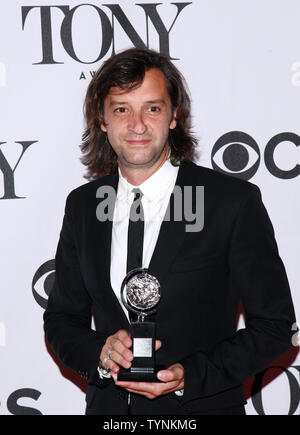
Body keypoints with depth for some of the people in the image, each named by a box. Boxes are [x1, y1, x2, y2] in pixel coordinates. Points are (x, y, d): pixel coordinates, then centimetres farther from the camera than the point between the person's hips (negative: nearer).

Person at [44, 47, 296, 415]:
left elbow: (274, 326, -9)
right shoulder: (82, 206, 0)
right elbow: (61, 319, 7)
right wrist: (100, 353, -14)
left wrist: (189, 375, -20)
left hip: (201, 408, -3)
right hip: (107, 406, 3)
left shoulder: (235, 202, -13)